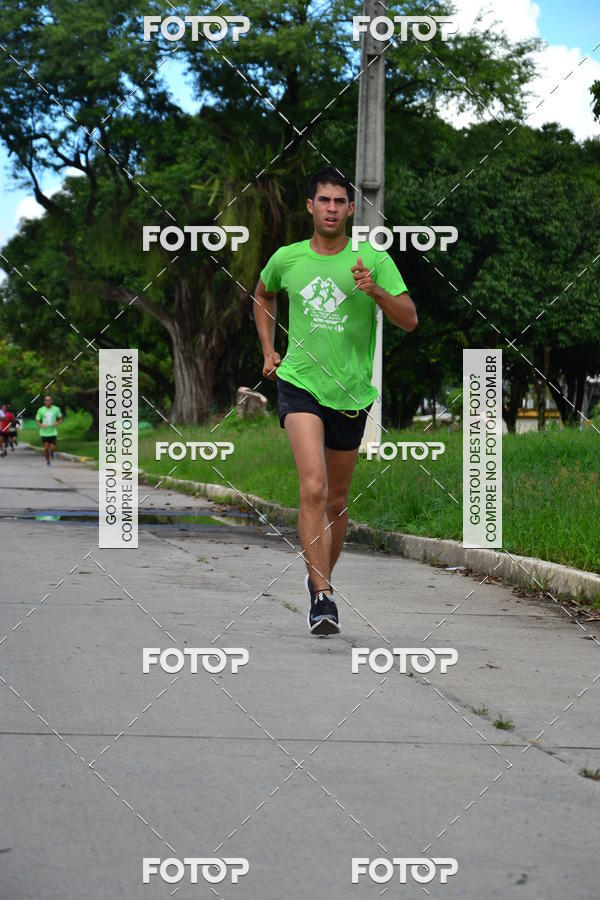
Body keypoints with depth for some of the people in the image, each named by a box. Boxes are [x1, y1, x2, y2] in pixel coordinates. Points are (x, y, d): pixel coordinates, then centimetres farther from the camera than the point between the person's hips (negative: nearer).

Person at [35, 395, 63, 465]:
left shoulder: (56, 409, 0)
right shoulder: (41, 410, -1)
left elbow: (60, 418, 11)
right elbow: (37, 420, 4)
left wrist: (57, 423, -10)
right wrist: (41, 425, -17)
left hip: (53, 432, 0)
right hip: (44, 432, 0)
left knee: (53, 448, -7)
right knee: (46, 448, -1)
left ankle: (51, 452, 31)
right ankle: (47, 461, 22)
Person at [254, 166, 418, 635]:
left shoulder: (373, 260, -1)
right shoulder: (286, 259, 4)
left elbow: (410, 319, -7)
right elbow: (263, 296, 26)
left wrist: (374, 290, -23)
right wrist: (268, 350, 16)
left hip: (352, 393, 1)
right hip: (299, 384, -1)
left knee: (337, 499, 13)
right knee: (313, 488, -20)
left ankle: (322, 577, 35)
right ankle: (322, 596, -22)